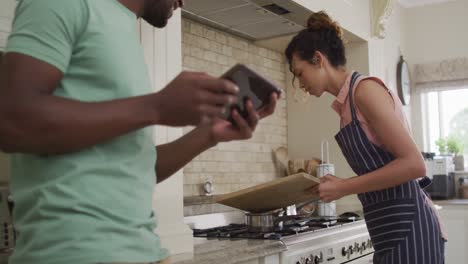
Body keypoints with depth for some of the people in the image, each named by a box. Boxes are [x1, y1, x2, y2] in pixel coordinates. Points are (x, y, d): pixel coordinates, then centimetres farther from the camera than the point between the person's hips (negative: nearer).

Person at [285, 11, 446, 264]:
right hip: (393, 228, 9)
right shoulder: (348, 101, 12)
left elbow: (413, 164, -19)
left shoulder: (365, 88, -13)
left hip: (405, 227, -8)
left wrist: (345, 188, -16)